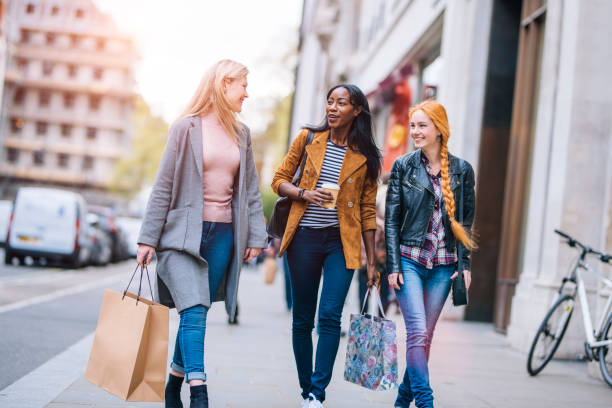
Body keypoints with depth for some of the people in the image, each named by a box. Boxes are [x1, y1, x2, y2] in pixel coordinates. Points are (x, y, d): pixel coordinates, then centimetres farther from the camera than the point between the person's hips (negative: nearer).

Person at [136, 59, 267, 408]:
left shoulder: (242, 134, 13)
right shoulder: (187, 128, -3)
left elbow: (251, 190, 15)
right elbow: (164, 186, -3)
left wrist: (256, 236, 7)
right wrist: (148, 238, -6)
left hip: (223, 235, 5)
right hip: (184, 232, -5)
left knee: (197, 313, 7)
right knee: (194, 311, -15)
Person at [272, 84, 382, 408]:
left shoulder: (365, 156, 2)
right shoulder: (308, 139, 4)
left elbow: (368, 210, 6)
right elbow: (279, 180, 9)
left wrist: (372, 262, 5)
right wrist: (304, 193, -12)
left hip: (342, 241, -1)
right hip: (304, 238, 1)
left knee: (330, 316, -12)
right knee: (302, 319, 6)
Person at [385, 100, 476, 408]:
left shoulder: (462, 171, 5)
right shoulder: (403, 166, 1)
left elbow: (466, 221, 9)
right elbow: (391, 219, 1)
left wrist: (464, 264, 2)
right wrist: (393, 266, -5)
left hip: (443, 266, 2)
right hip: (410, 260, -2)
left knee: (425, 335, 7)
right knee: (418, 331, -12)